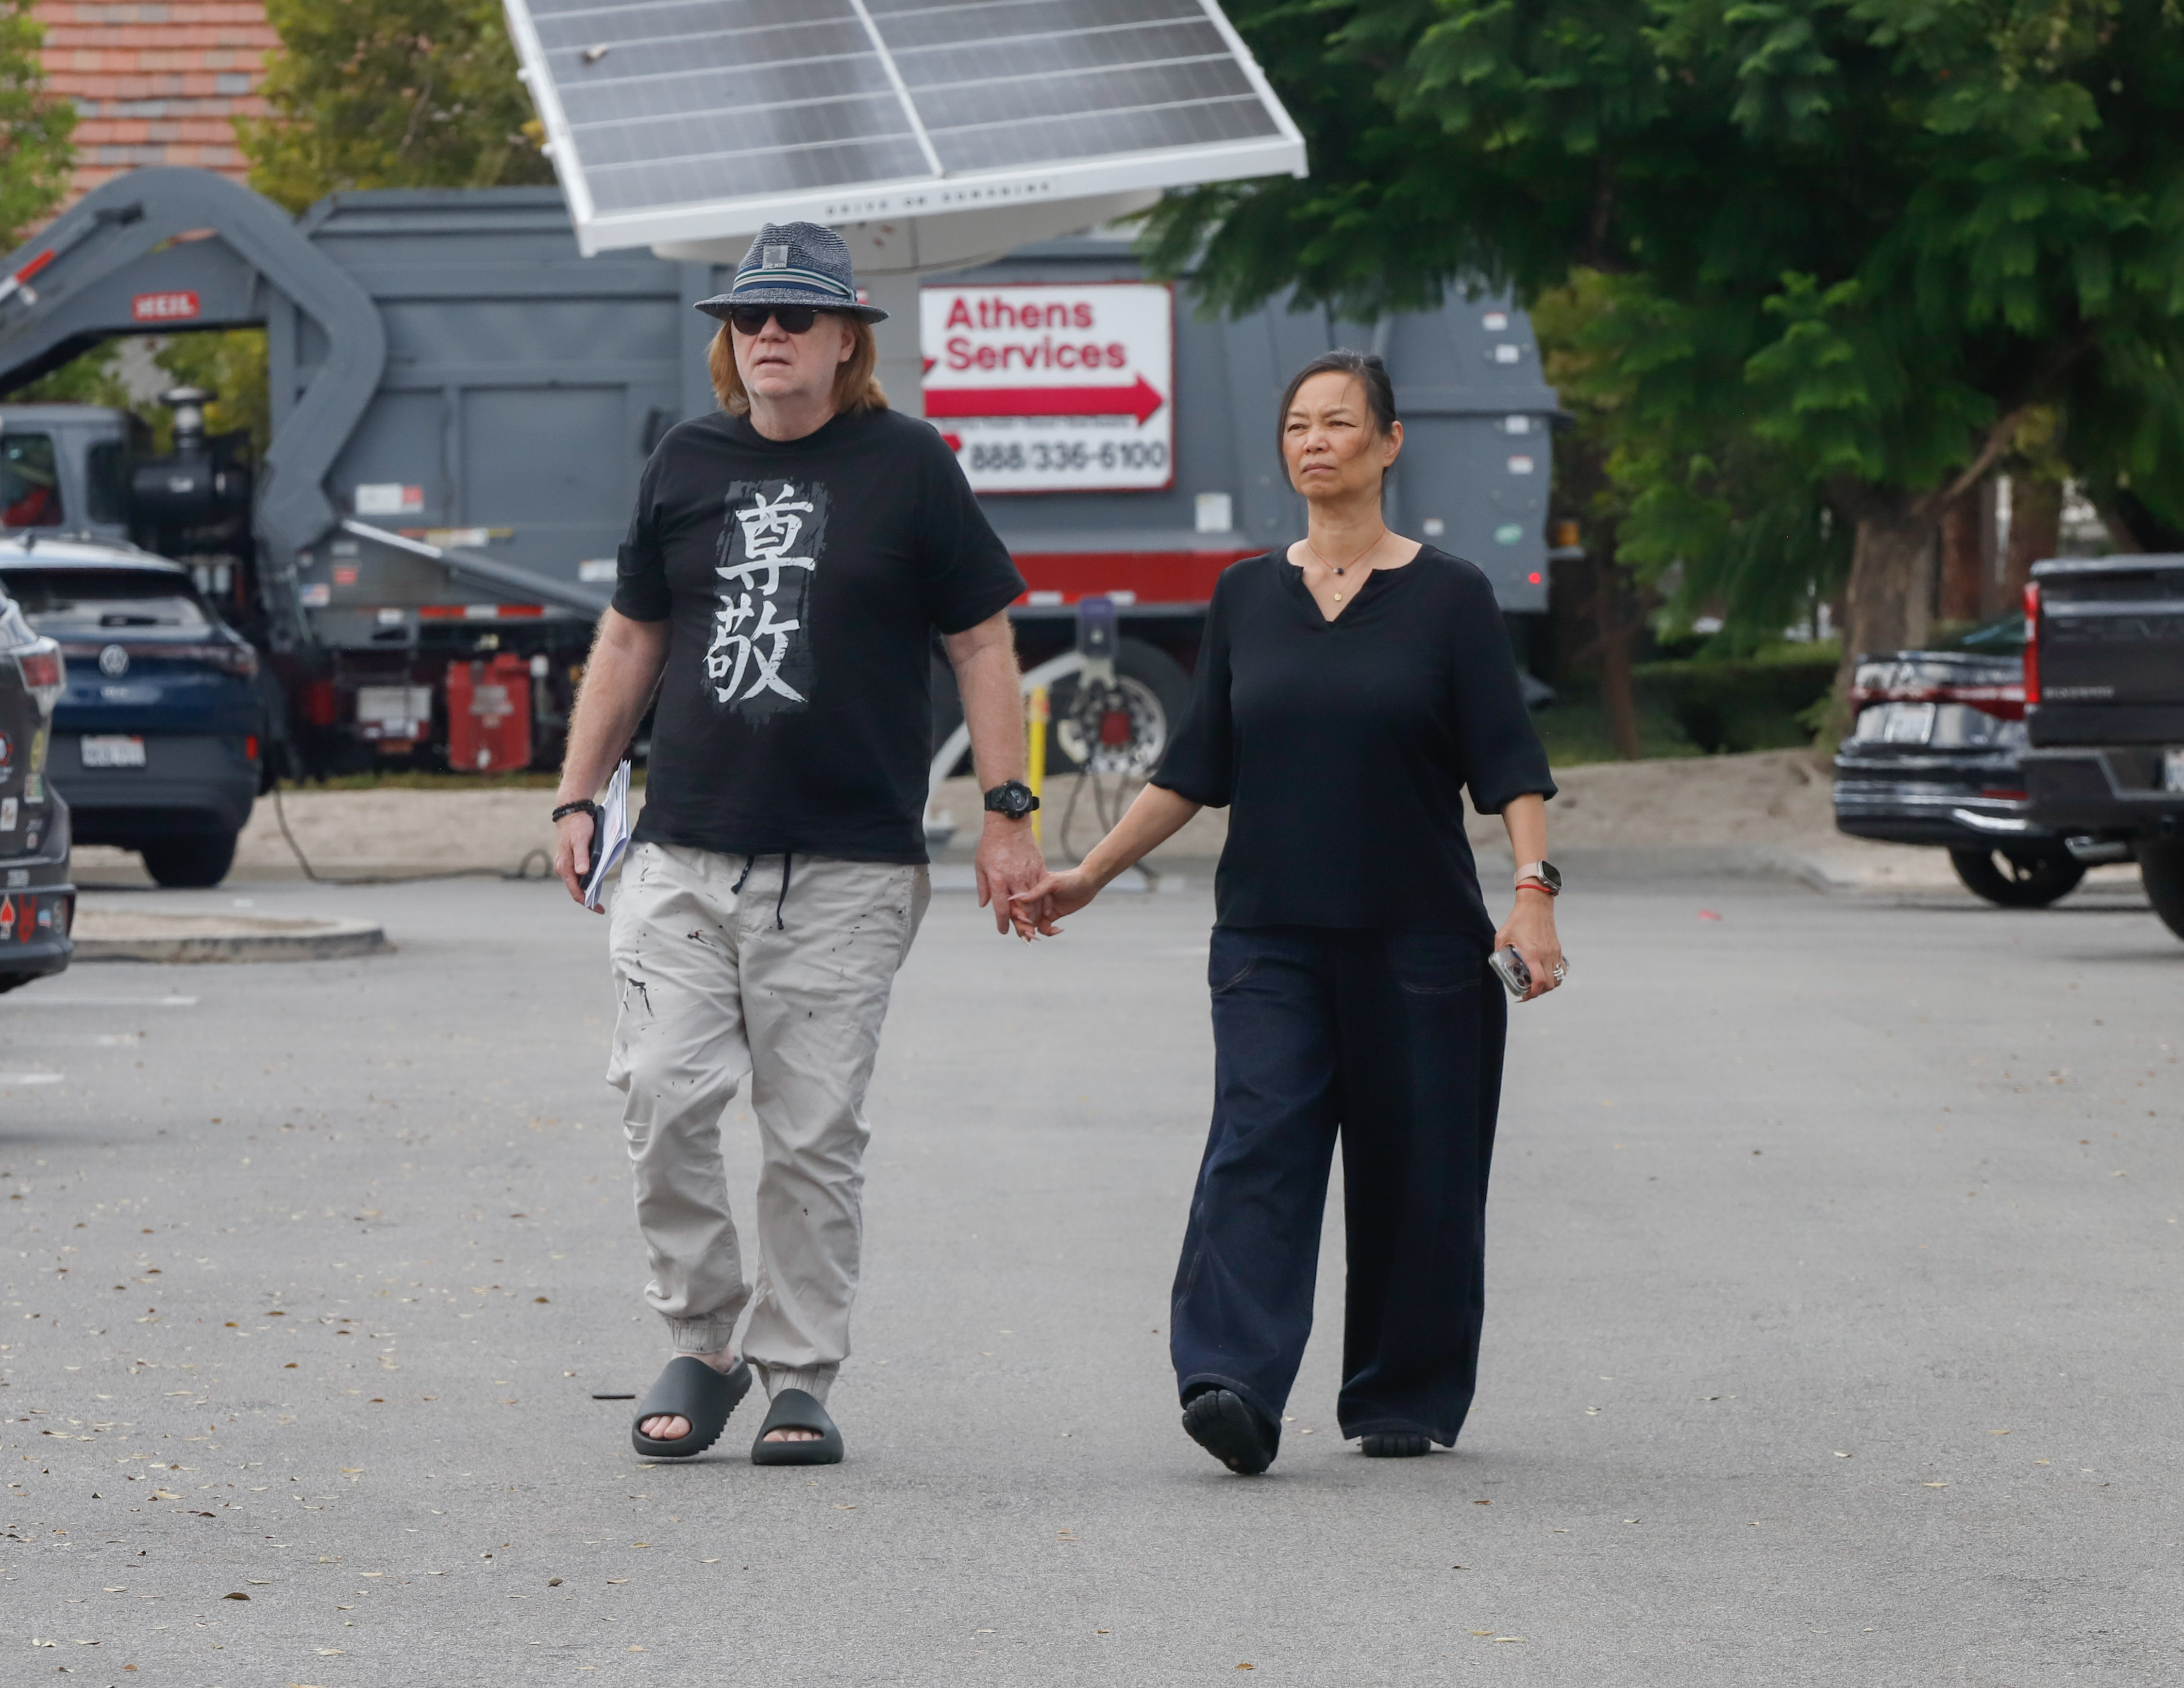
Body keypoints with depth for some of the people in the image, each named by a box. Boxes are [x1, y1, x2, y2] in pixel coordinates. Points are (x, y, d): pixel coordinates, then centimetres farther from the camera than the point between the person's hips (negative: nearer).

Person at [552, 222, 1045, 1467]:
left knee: (816, 1134, -1)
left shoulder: (907, 466, 2)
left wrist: (1010, 812, -2)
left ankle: (798, 1378, 8)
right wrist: (577, 797, 16)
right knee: (664, 1098, -8)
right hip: (683, 854, 3)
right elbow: (631, 637, 21)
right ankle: (700, 1344, 8)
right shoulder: (686, 466, 12)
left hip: (849, 868, -3)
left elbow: (982, 641, 4)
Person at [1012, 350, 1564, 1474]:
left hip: (1417, 940, -2)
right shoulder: (1247, 598, 10)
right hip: (1270, 936, 2)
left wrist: (1532, 890, -16)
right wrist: (1090, 875, 12)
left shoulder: (1448, 597, 2)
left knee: (1412, 1172, 3)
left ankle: (1406, 1400, 17)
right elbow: (1194, 768, 15)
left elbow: (1507, 765, -3)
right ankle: (1234, 1390, -24)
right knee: (1257, 1150, -13)